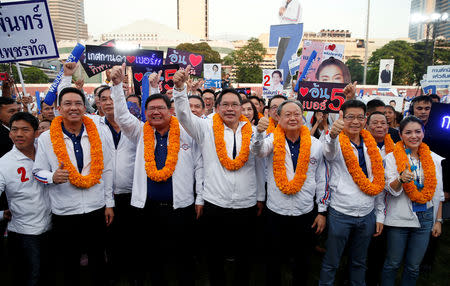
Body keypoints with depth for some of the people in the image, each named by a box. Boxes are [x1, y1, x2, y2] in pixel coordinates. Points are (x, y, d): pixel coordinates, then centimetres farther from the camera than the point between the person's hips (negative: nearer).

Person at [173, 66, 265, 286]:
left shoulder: (252, 133, 2)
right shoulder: (207, 129, -1)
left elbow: (258, 167, 8)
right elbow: (184, 115, -14)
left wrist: (260, 197, 12)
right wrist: (180, 87, -29)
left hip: (246, 206, 1)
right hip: (214, 204, -1)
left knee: (243, 255, 18)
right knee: (215, 255, 15)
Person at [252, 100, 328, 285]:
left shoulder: (315, 145, 0)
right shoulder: (273, 140, -4)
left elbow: (321, 180, 5)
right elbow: (258, 151, -27)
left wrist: (322, 211, 5)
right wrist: (259, 132, -47)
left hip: (305, 214, 2)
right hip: (276, 212, -1)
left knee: (303, 261, 17)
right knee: (274, 259, 14)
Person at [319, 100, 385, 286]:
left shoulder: (371, 146, 6)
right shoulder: (337, 143, -8)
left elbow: (378, 183, 12)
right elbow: (329, 151, -35)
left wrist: (379, 215, 11)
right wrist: (333, 134, -58)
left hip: (367, 215, 5)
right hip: (340, 214, -5)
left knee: (359, 262, 20)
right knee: (331, 263, 7)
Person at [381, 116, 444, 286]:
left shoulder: (434, 159, 5)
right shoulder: (392, 157, -5)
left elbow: (438, 193, 11)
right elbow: (392, 190, -12)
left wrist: (438, 220, 9)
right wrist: (401, 178, -33)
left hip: (425, 219, 3)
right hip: (399, 219, -3)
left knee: (413, 266, 13)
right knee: (393, 264, 8)